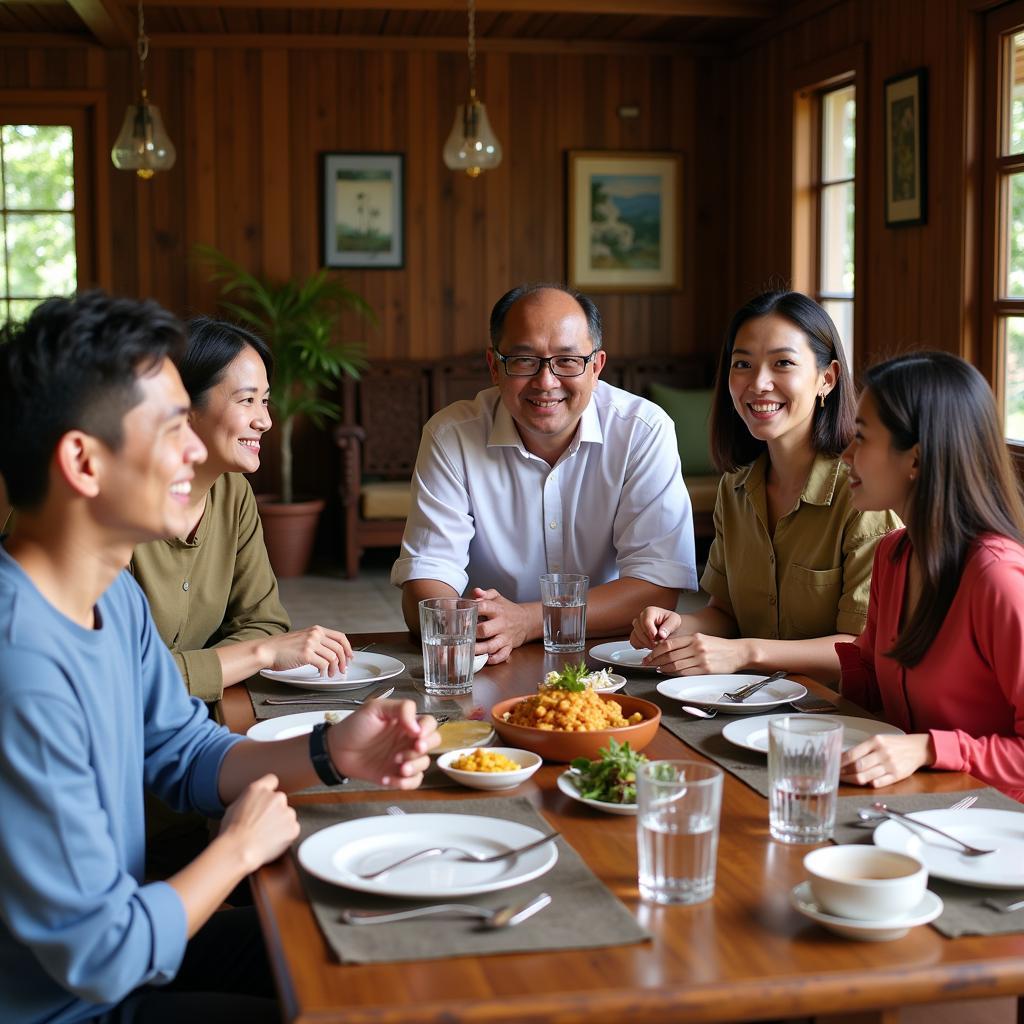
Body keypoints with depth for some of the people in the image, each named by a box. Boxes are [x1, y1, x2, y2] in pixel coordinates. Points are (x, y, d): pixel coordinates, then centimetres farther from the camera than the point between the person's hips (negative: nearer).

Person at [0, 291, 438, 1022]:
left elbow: (183, 753, 9)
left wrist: (328, 755, -9)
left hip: (116, 954, 8)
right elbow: (103, 955, -28)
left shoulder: (114, 595, -4)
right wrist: (239, 848, -12)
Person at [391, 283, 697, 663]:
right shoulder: (450, 436, -6)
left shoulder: (645, 432, -9)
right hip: (487, 679, 0)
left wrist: (527, 621, -25)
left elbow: (659, 584, -13)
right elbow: (424, 579, -9)